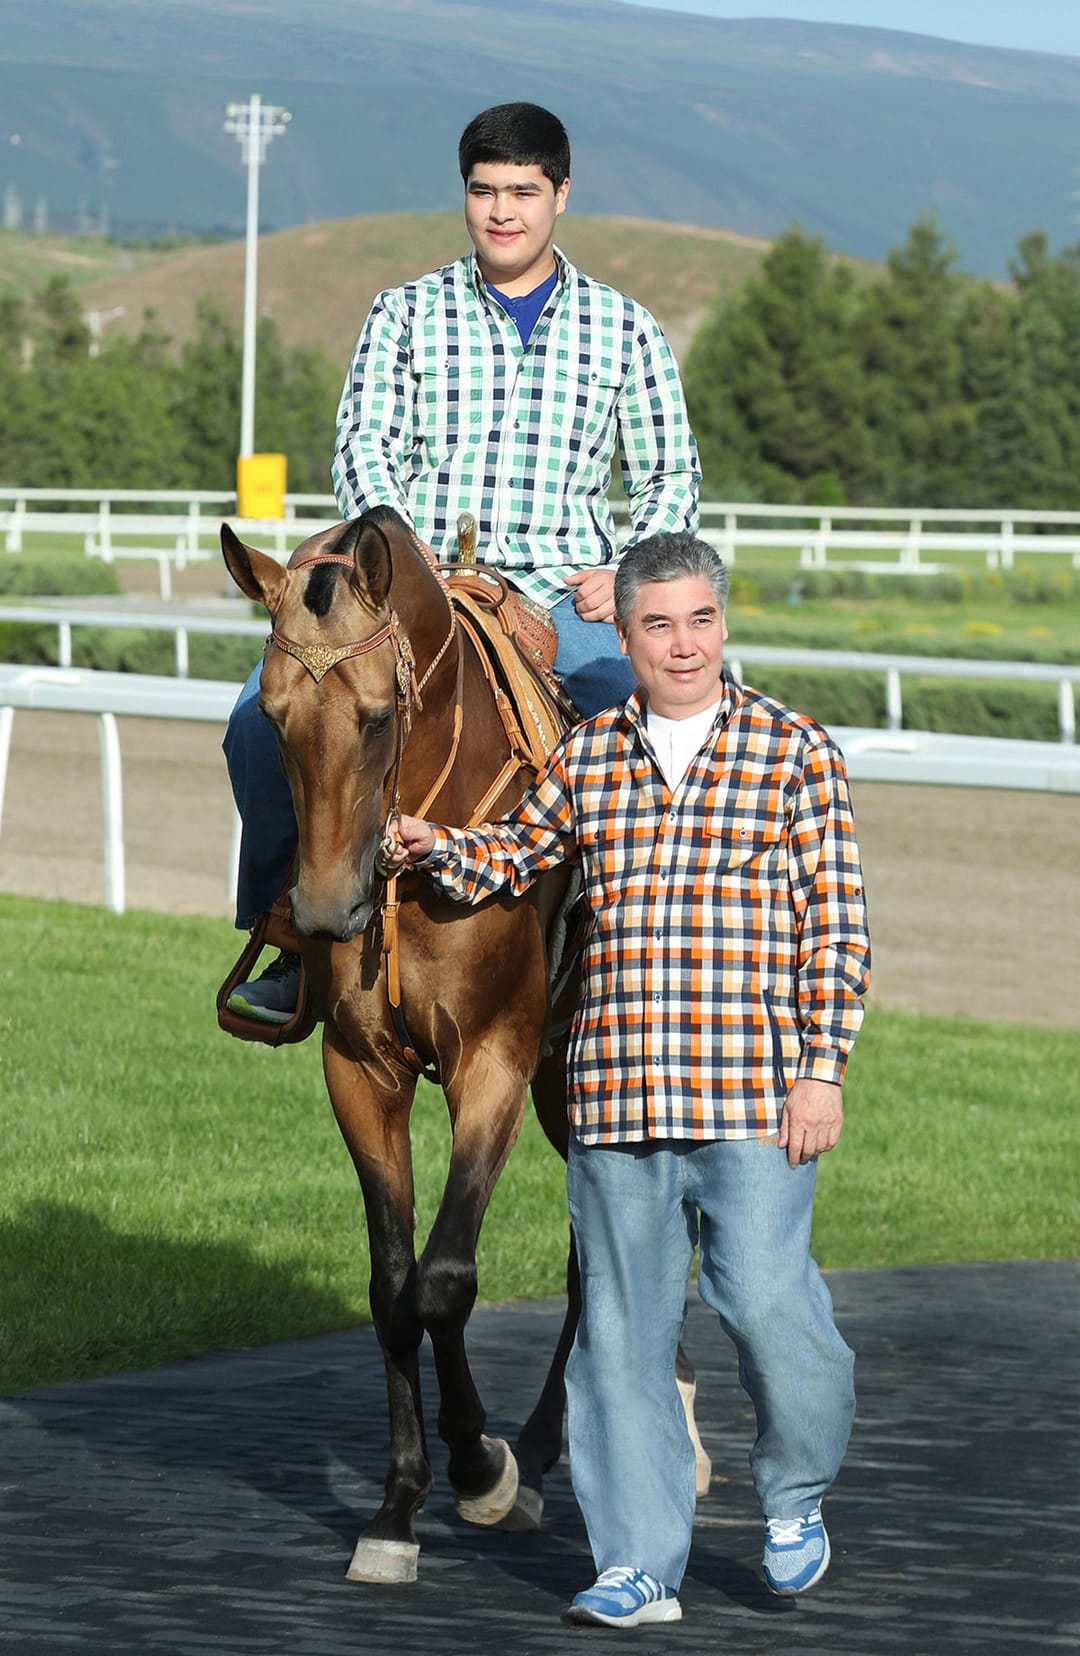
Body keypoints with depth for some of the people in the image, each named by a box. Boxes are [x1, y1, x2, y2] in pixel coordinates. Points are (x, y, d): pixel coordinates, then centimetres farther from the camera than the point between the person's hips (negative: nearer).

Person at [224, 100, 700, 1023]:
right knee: (266, 715, -22)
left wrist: (631, 574, -4)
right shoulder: (407, 314, 12)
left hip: (563, 598, 0)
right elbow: (366, 446, 3)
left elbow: (670, 475, 15)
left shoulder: (624, 328, 13)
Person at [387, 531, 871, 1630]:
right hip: (614, 1092, 3)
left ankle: (795, 1496, 17)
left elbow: (836, 927, 0)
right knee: (623, 1330, 4)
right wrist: (440, 851, 3)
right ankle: (638, 1567, 11)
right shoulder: (586, 758, 10)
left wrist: (823, 1071, -7)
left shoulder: (795, 755, 1)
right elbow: (516, 855, 25)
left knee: (763, 1300, -11)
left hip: (754, 1097, -3)